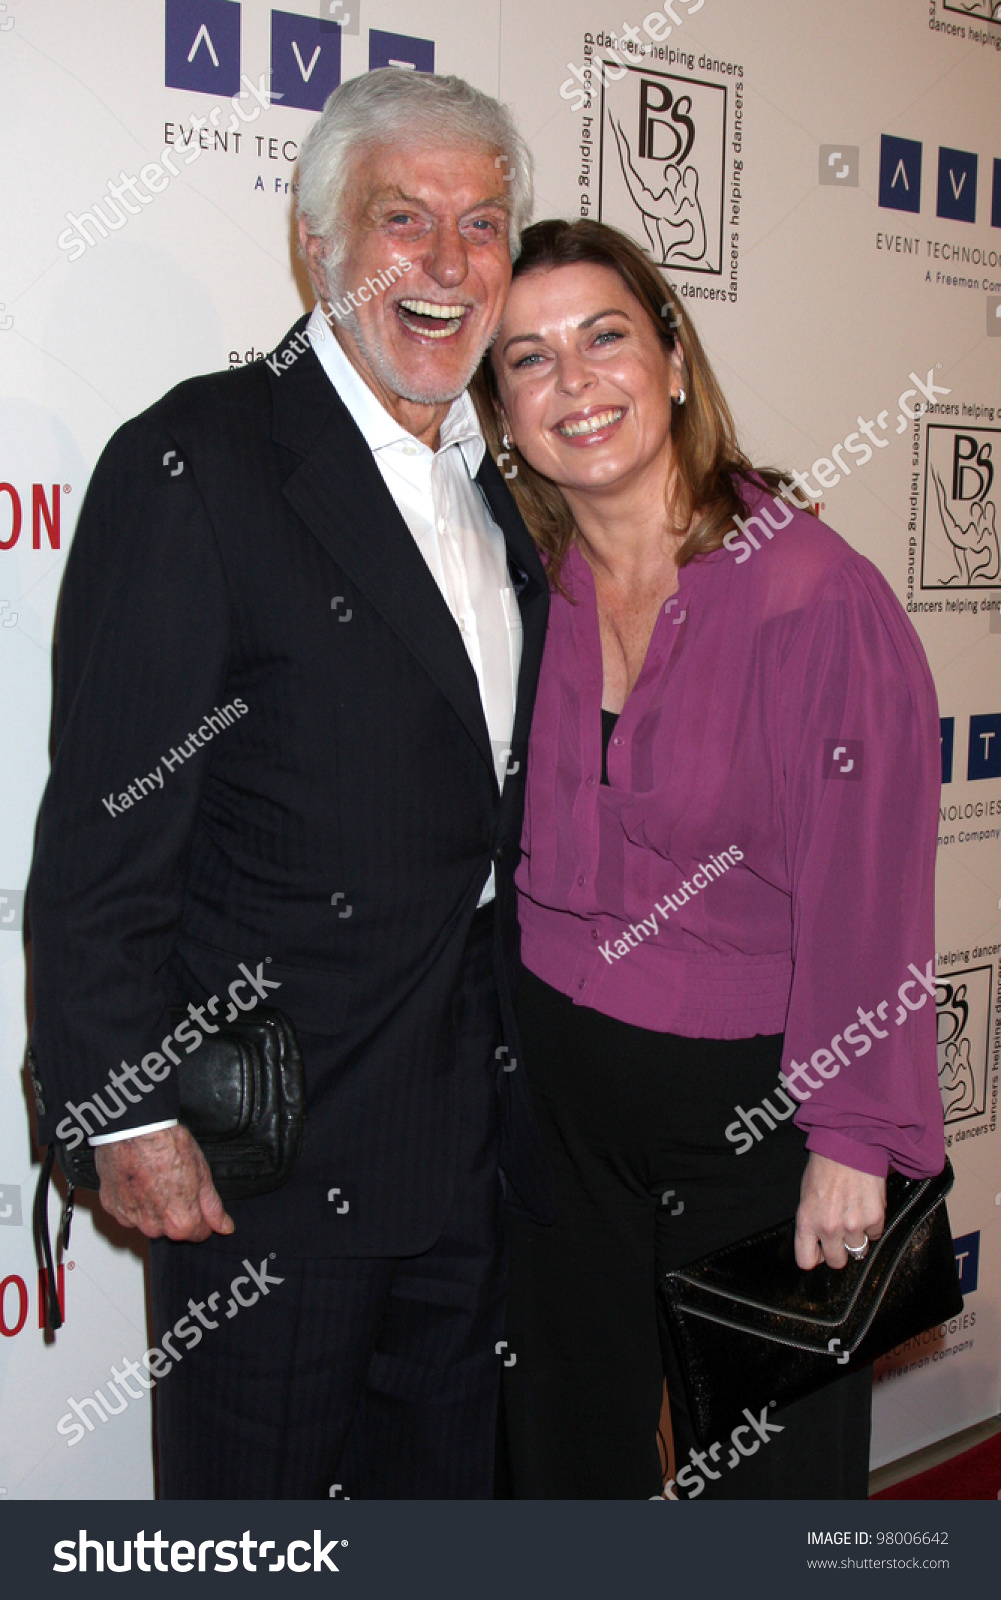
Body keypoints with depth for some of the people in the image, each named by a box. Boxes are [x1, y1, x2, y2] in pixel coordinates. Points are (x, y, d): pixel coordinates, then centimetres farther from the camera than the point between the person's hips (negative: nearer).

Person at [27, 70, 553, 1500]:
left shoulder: (493, 484, 10)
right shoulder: (198, 463, -14)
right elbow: (103, 833, -16)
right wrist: (130, 1115, -17)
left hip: (469, 1133, 7)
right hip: (271, 1144, -7)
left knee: (444, 1485, 22)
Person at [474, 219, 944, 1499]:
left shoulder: (816, 594, -17)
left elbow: (868, 897, -16)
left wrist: (853, 1144, -14)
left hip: (751, 1097, -4)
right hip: (553, 1082, 4)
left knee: (770, 1463, 15)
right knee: (566, 1438, 20)